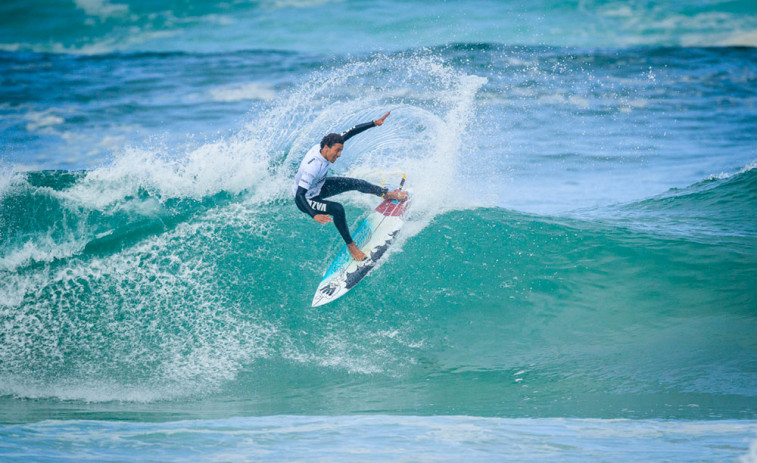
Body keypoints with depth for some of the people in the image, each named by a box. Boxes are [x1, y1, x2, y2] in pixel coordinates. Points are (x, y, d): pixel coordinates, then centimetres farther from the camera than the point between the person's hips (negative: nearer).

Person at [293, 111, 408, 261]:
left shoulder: (323, 147, -19)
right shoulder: (313, 167, -41)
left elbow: (350, 132, -11)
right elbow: (299, 195, -43)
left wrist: (375, 123, -15)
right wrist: (314, 216, -55)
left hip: (319, 186, 8)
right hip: (305, 200, -8)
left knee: (355, 183, 5)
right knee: (337, 209, -28)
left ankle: (388, 194, 28)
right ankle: (351, 246, -11)